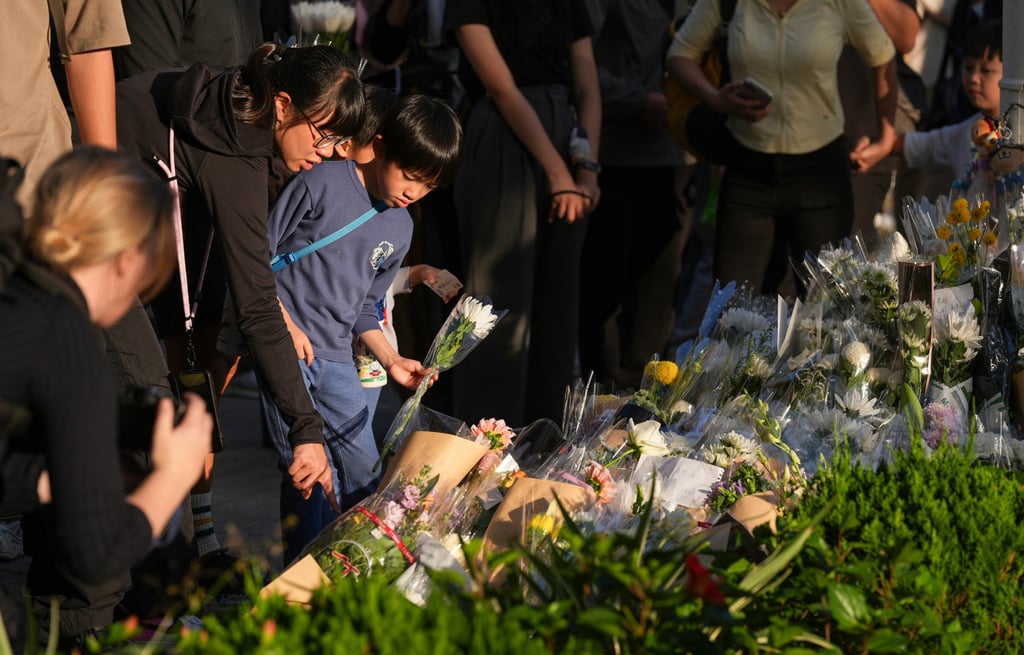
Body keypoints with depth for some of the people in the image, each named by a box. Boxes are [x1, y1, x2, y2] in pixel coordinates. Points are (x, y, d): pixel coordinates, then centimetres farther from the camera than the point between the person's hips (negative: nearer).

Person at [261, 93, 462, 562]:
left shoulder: (400, 229, 13)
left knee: (366, 473, 6)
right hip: (283, 348, -6)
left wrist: (390, 359, 10)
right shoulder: (322, 183, -8)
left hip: (335, 361, 7)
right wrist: (284, 322, -12)